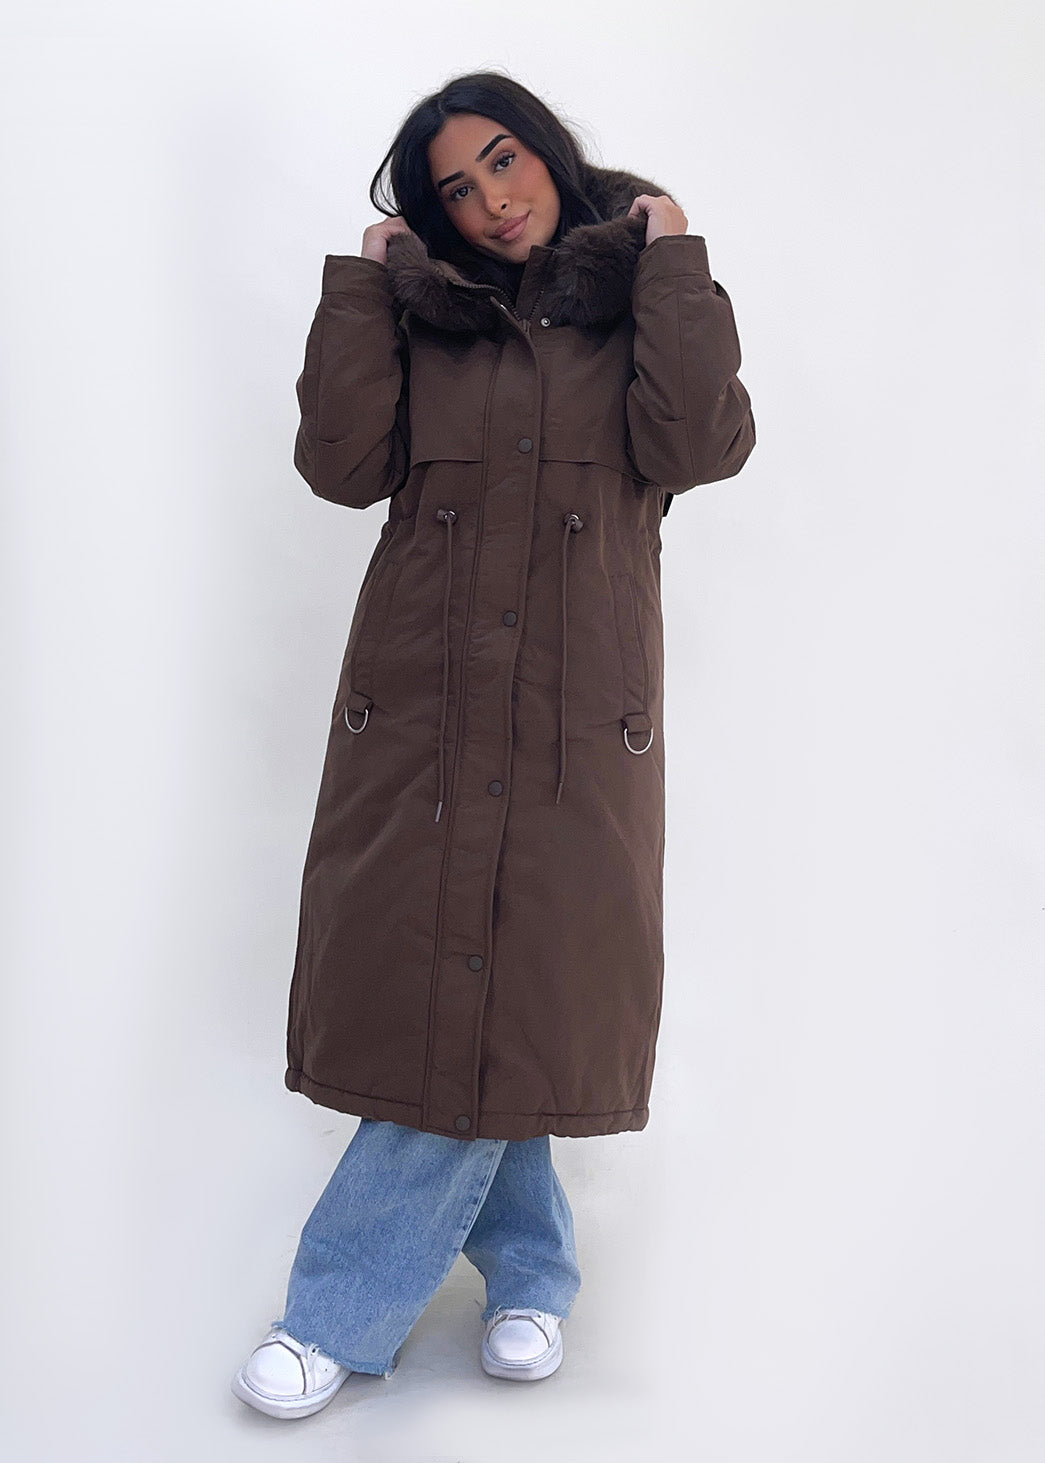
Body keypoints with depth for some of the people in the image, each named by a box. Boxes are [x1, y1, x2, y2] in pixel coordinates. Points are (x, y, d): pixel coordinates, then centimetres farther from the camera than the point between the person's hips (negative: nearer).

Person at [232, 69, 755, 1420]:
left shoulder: (639, 302, 11)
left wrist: (670, 256, -2)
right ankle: (532, 1271, 21)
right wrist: (362, 279, 4)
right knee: (433, 989, 1)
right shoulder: (419, 313, 15)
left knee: (511, 991, -4)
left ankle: (341, 1314, 9)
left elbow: (696, 446, -8)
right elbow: (342, 463, 0)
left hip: (577, 711, -2)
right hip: (422, 695, 2)